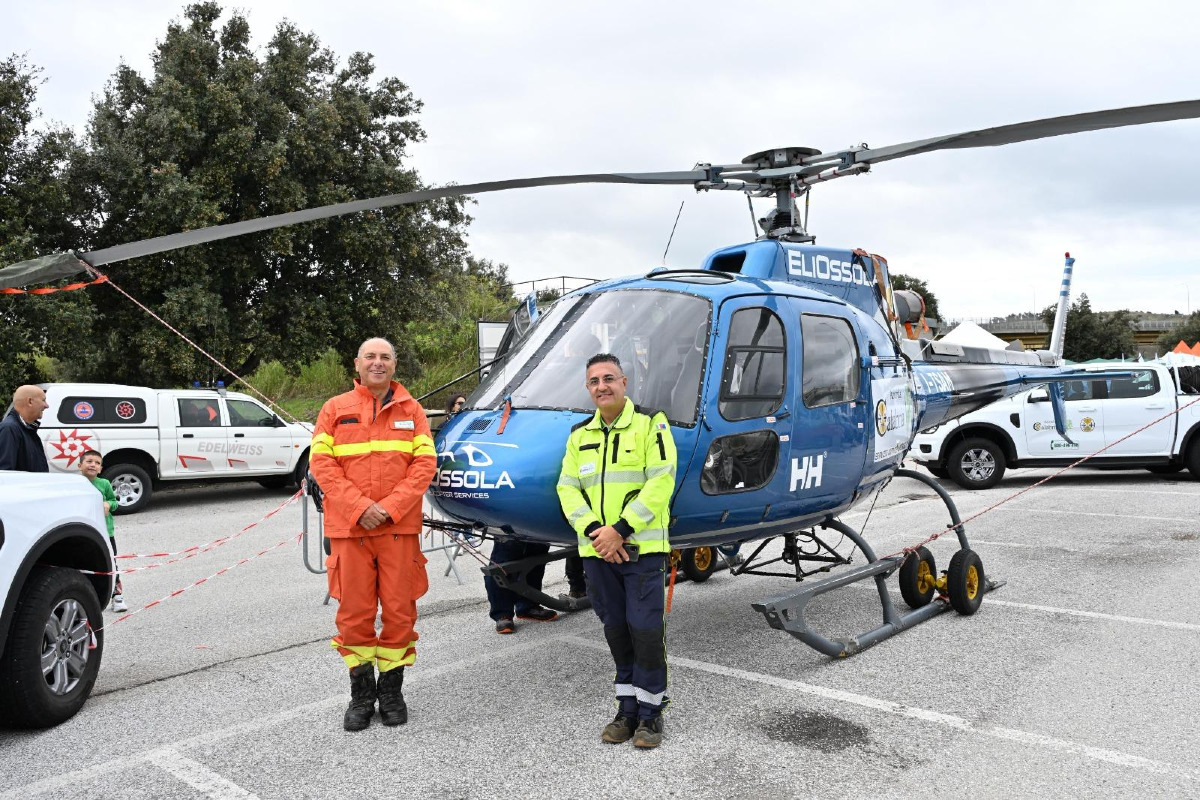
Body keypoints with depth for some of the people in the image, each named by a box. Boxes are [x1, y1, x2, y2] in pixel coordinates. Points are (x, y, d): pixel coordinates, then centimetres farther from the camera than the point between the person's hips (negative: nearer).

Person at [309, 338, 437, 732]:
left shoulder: (411, 410, 7)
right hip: (349, 528, 0)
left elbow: (425, 463, 1)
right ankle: (361, 692, 21)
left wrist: (390, 507, -11)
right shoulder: (335, 409, 6)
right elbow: (321, 463, -1)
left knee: (400, 610, 4)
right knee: (354, 612, 5)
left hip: (400, 528, 0)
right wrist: (359, 507, -13)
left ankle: (391, 689, 20)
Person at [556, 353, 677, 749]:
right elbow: (568, 488, 6)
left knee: (645, 630, -4)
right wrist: (593, 530, -11)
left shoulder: (651, 423, -3)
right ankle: (627, 709, 24)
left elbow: (660, 483, -13)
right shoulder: (580, 435, 13)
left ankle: (651, 712, 12)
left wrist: (620, 529, -18)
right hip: (597, 550, 5)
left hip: (642, 548, -4)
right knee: (616, 631, 11)